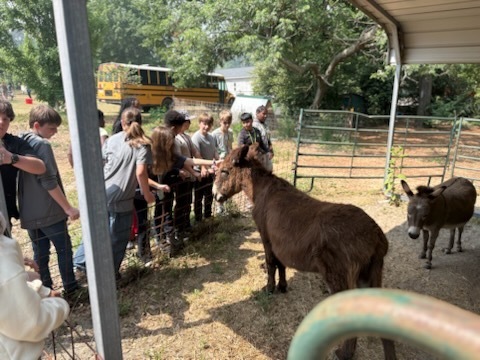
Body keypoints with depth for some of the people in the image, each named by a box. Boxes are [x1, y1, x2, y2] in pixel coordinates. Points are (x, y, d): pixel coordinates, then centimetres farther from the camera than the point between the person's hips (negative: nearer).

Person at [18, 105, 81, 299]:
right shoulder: (42, 144, -15)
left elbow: (27, 177, 13)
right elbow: (49, 181, -21)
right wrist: (68, 208, -16)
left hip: (28, 213, 7)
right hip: (48, 211, -7)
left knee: (40, 252, 15)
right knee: (64, 249, 8)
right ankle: (70, 288, 17)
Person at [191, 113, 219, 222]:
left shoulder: (211, 137, 6)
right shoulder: (196, 137, -16)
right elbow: (197, 156, -23)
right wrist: (204, 168, -30)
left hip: (210, 171, 7)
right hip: (200, 172, -7)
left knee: (209, 196, 18)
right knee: (198, 198, 6)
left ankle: (208, 217, 33)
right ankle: (198, 220, 17)